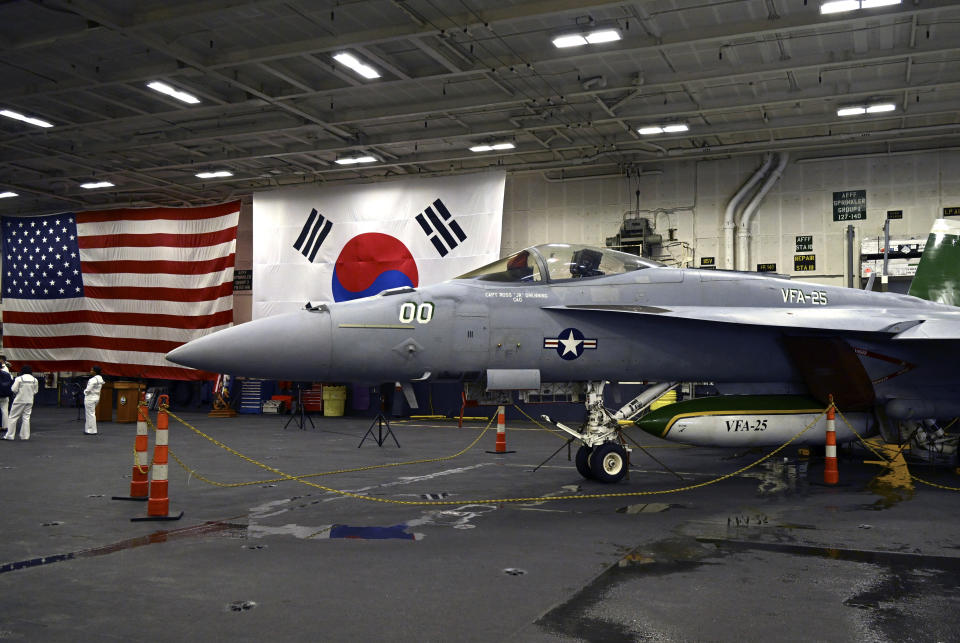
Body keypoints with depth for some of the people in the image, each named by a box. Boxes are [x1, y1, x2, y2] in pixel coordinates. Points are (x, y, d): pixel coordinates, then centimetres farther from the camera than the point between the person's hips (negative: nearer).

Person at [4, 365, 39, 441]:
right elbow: (35, 391, 6)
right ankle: (25, 436, 9)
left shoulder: (19, 379, -13)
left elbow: (14, 390, -12)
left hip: (19, 400, -4)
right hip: (29, 401, 4)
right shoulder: (35, 380, -1)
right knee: (26, 417, 10)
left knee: (13, 417, 5)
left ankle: (9, 435, 6)